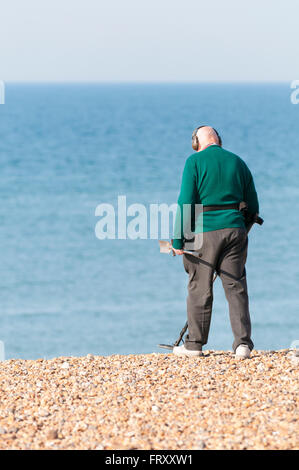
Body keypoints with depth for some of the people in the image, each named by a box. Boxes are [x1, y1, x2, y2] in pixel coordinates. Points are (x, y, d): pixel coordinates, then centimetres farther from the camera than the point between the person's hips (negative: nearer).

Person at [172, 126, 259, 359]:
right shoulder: (238, 162, 11)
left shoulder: (195, 162, -2)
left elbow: (185, 202, -10)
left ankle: (195, 344, 13)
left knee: (200, 288, 5)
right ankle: (243, 343, -3)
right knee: (236, 286, 5)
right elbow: (253, 206, 14)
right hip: (235, 230, 3)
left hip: (204, 232, -3)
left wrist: (178, 240, -7)